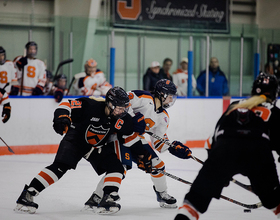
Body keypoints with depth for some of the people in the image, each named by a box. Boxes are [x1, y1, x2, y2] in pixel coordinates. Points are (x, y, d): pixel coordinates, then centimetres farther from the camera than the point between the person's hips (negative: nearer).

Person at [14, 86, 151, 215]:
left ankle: (107, 201, -8)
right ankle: (27, 195, -24)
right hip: (76, 139, -6)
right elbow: (66, 105, -25)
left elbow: (130, 138, 6)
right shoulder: (91, 105, -29)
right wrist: (62, 118, -44)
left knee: (116, 168, -10)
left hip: (98, 147, 6)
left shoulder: (123, 119, -11)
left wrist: (142, 155, 9)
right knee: (60, 167, -23)